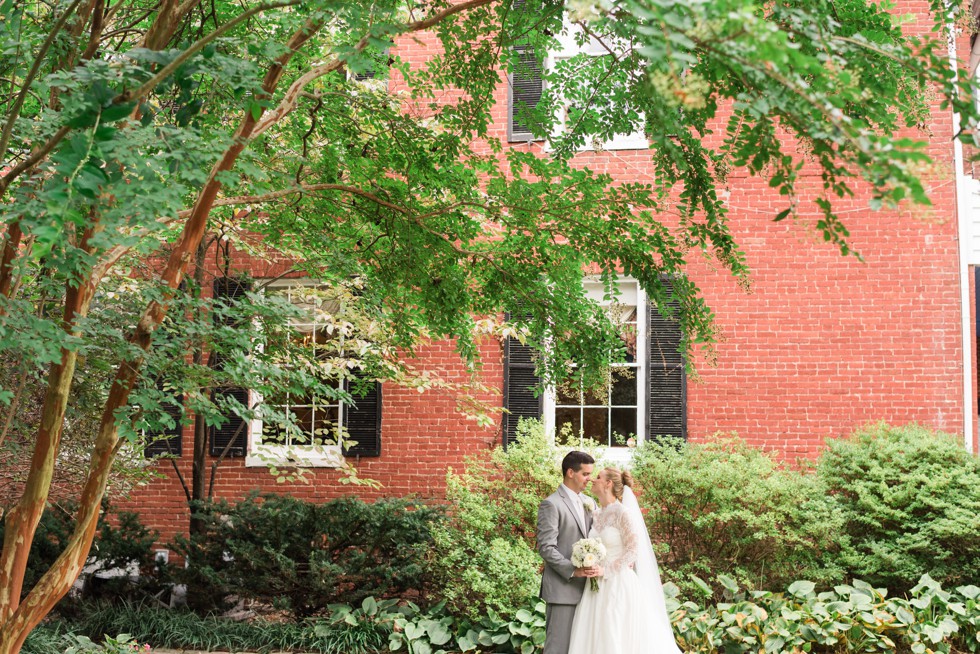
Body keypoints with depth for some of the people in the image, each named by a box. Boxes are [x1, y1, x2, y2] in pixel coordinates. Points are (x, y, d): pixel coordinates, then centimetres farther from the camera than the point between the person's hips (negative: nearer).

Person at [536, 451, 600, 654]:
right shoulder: (551, 504, -9)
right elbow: (546, 548, -14)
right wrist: (573, 570, -22)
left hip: (584, 587, 7)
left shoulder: (589, 504, 15)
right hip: (562, 588, -7)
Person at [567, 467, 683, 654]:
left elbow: (633, 550, -15)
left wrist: (606, 570, -18)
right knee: (594, 639, 4)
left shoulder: (623, 513, -10)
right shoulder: (598, 515, 12)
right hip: (597, 588, 7)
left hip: (618, 585, -7)